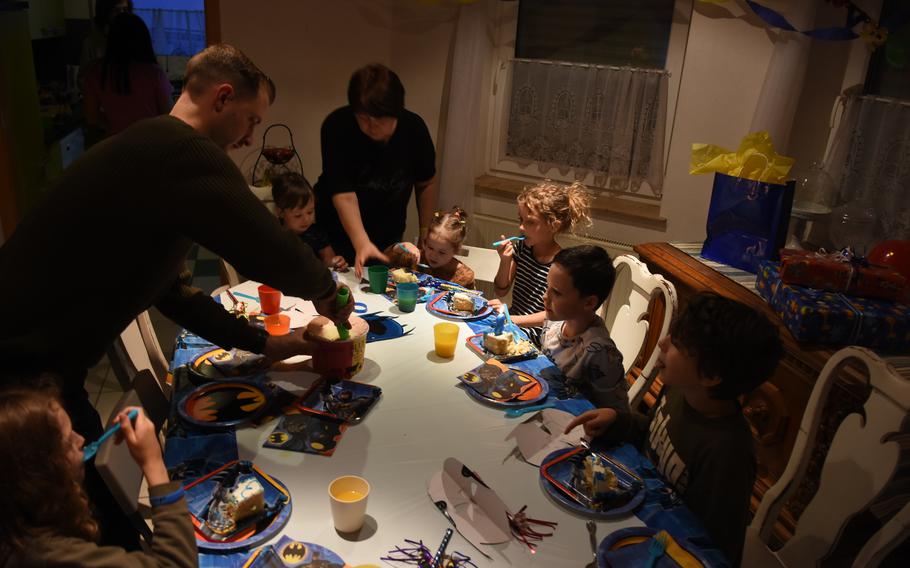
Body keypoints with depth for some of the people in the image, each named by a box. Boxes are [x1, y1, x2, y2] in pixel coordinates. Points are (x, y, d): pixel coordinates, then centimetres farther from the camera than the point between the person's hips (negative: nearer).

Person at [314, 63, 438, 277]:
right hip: (339, 233, -2)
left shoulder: (414, 127, -14)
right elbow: (343, 195, -31)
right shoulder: (336, 126, -25)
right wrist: (361, 243, -43)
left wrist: (425, 234, 0)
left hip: (390, 237, 3)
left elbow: (426, 184, 0)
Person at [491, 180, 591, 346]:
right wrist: (505, 261, -11)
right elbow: (501, 291, 6)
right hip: (511, 322, 6)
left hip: (535, 335, -5)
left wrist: (513, 319, -27)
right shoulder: (521, 248, -2)